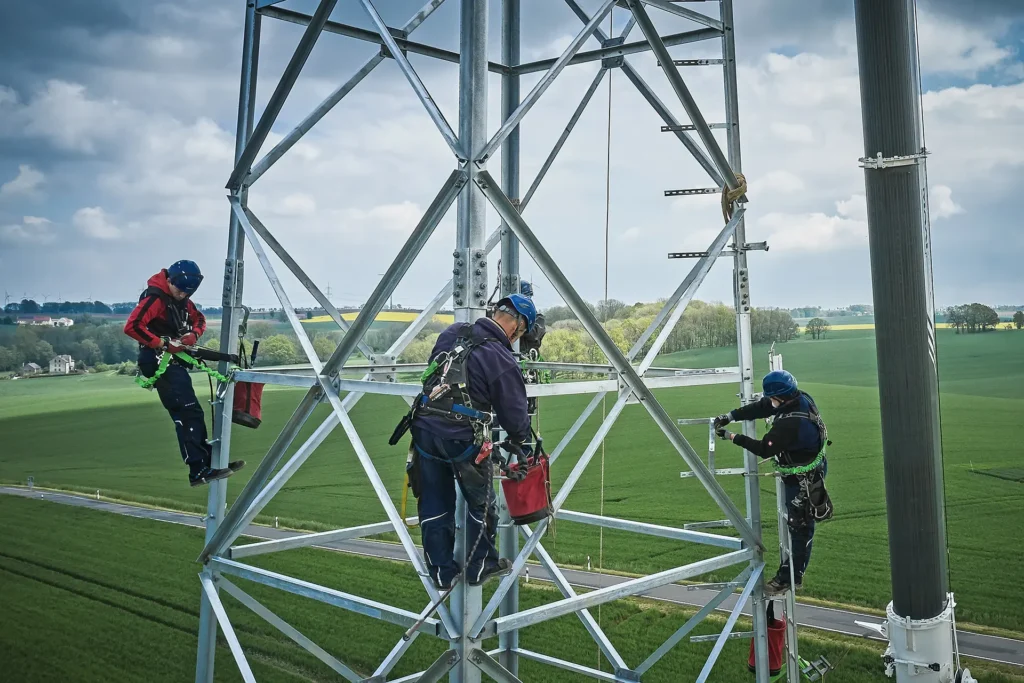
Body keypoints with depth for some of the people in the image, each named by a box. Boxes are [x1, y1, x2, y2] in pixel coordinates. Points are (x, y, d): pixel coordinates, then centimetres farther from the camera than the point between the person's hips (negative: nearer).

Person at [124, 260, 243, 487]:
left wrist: (194, 334, -4)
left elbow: (199, 319, 19)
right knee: (188, 413, -14)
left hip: (175, 361, 10)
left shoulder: (182, 299, 10)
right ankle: (198, 471, -14)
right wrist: (163, 344, -24)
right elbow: (131, 326, -26)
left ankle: (209, 460, 20)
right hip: (160, 362, -10)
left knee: (192, 413, 12)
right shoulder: (155, 298, -17)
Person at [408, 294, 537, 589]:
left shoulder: (451, 333, 7)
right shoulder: (501, 359, -11)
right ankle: (480, 567, 29)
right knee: (480, 503, 16)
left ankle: (442, 573, 26)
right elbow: (513, 413, -3)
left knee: (434, 504, 15)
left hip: (425, 429, 6)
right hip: (463, 438, -5)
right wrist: (522, 442, 16)